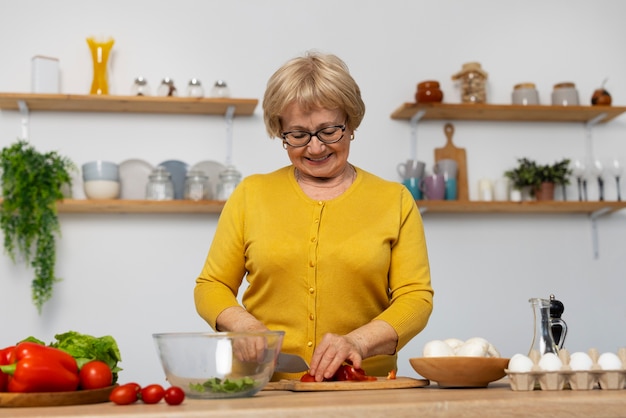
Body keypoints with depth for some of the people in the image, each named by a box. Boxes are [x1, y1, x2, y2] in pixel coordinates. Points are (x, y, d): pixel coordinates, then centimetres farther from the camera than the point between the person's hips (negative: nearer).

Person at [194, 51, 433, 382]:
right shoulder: (250, 194, 11)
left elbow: (415, 297, 2)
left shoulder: (395, 201, 9)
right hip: (266, 388, 1)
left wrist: (358, 342, -15)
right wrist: (246, 326, -8)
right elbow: (211, 286, 13)